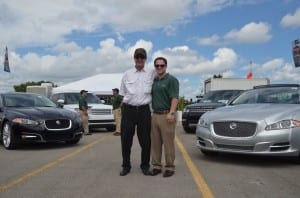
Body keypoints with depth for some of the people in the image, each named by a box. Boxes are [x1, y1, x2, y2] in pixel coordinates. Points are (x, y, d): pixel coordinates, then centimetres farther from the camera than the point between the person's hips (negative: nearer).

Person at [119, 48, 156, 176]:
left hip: (144, 110, -1)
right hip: (128, 110, 1)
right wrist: (126, 103, 7)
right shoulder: (127, 74, 10)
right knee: (126, 139, 5)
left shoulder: (152, 73, 5)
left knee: (145, 139, 5)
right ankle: (126, 166, 19)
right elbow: (123, 93, 13)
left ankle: (145, 165, 20)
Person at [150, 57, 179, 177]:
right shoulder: (153, 81, 17)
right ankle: (156, 166, 17)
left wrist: (171, 113, -22)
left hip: (166, 115, -6)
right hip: (155, 115, 6)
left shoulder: (172, 80, -3)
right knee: (155, 143, 7)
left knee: (168, 143, -2)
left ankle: (170, 167, 8)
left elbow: (175, 98, -11)